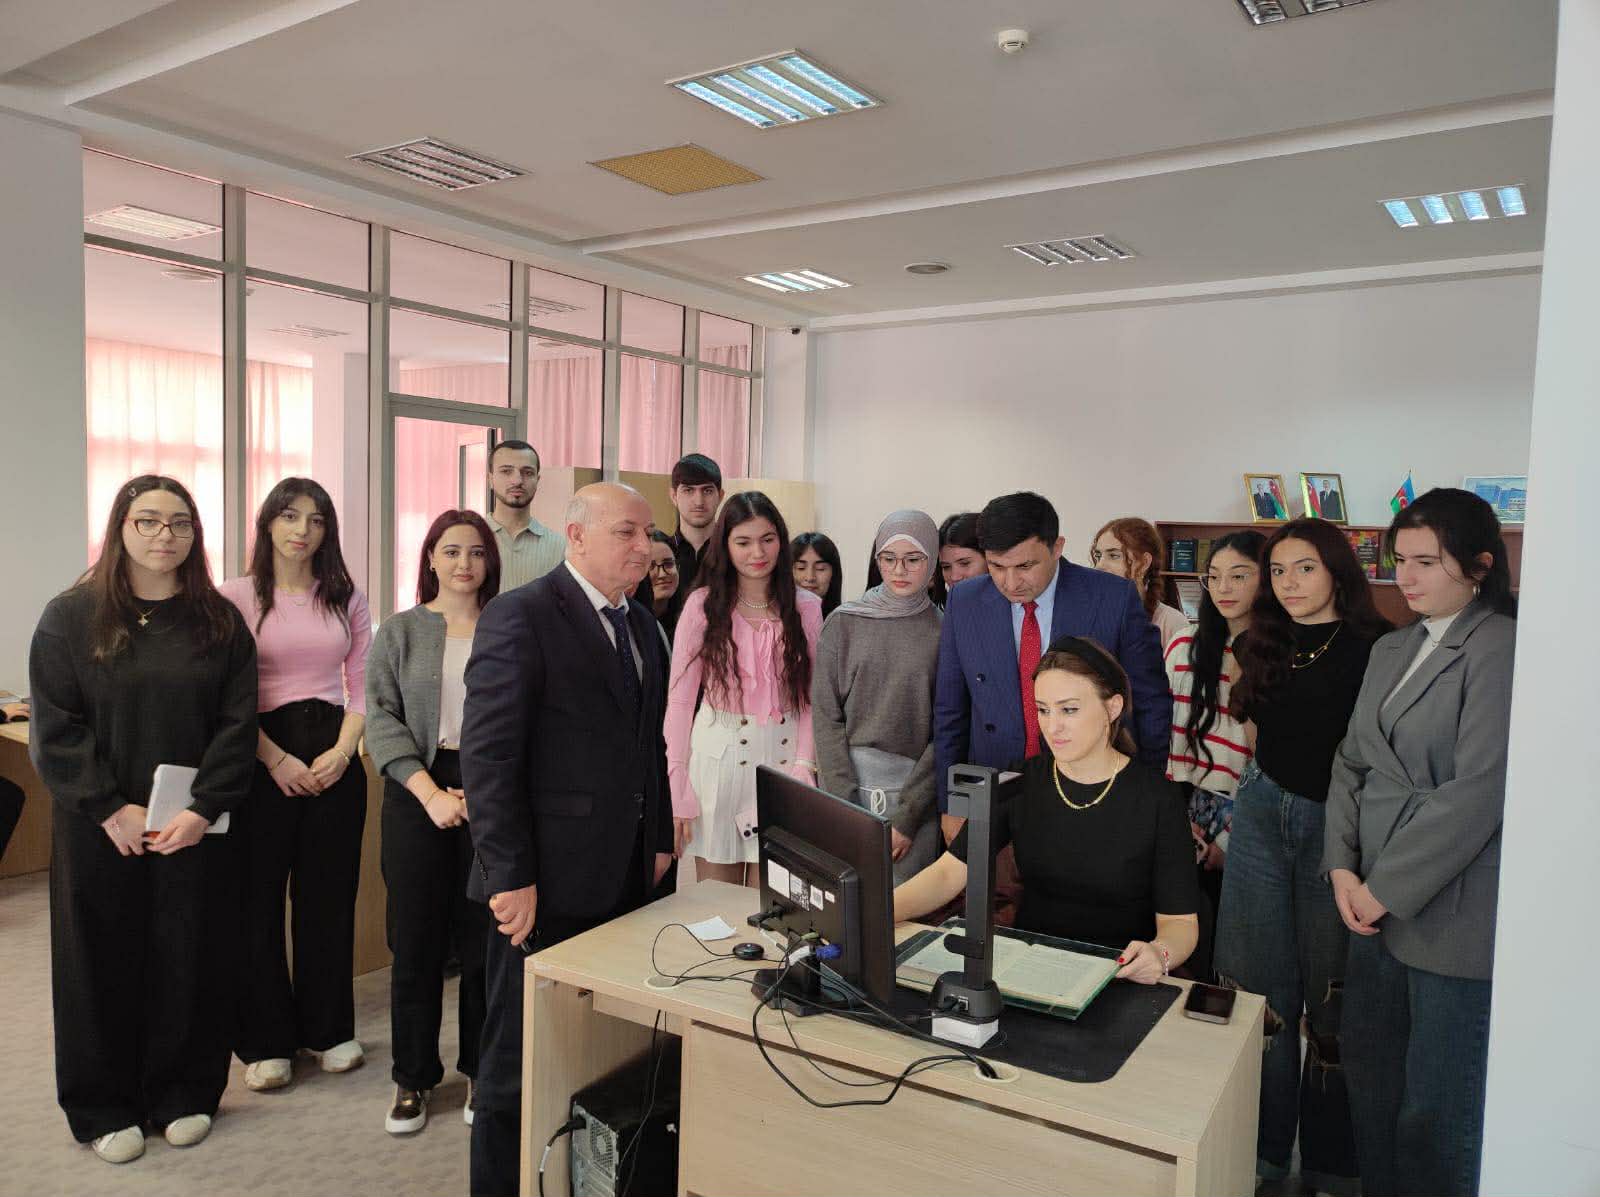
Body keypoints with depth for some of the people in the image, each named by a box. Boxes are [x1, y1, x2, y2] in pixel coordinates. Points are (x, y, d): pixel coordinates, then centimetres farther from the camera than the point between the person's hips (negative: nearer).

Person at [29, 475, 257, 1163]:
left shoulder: (219, 622, 3)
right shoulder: (71, 618, 0)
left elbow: (237, 725, -2)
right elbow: (56, 728, -5)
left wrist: (202, 810, -13)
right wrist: (112, 809, -14)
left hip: (198, 829, 1)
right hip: (99, 828, -1)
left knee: (190, 959, 9)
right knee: (103, 961, 9)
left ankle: (184, 1094, 25)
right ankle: (104, 1108, 24)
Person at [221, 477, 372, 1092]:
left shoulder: (346, 598, 7)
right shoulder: (236, 596, -1)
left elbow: (363, 686, 6)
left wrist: (343, 751, -8)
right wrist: (276, 759, -14)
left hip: (335, 757, 3)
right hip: (261, 757, -2)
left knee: (330, 894, 9)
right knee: (258, 897, 5)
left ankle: (328, 1027, 25)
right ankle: (266, 1039, 20)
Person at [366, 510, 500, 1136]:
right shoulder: (399, 632, 6)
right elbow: (381, 719, -2)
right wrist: (431, 792, -14)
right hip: (419, 794, 0)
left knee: (486, 938, 5)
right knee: (417, 940, 6)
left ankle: (482, 1071, 22)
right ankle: (414, 1077, 23)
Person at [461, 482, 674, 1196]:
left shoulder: (642, 627, 14)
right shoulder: (520, 616, -11)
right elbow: (487, 754, -16)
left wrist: (658, 840, 16)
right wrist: (510, 877, -18)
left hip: (625, 879, 7)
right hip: (547, 883, -7)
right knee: (521, 1058, 7)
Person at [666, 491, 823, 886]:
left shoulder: (806, 607, 4)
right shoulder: (702, 605, -1)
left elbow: (811, 697, 6)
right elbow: (680, 698, -1)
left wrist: (803, 766, -8)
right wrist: (677, 793, -5)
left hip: (783, 754, 1)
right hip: (718, 753, -1)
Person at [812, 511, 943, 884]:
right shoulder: (843, 623, 3)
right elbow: (825, 716, 0)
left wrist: (907, 817, -9)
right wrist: (847, 806, -8)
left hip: (916, 792, -1)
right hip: (847, 782, 1)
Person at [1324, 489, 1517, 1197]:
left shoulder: (1500, 649, -12)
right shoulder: (1391, 650, 13)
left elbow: (1478, 790, -18)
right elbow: (1352, 764, 13)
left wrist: (1387, 890, -12)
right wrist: (1342, 868, 1)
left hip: (1452, 915, -7)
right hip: (1378, 902, 7)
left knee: (1436, 1116, 3)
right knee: (1369, 1080, 16)